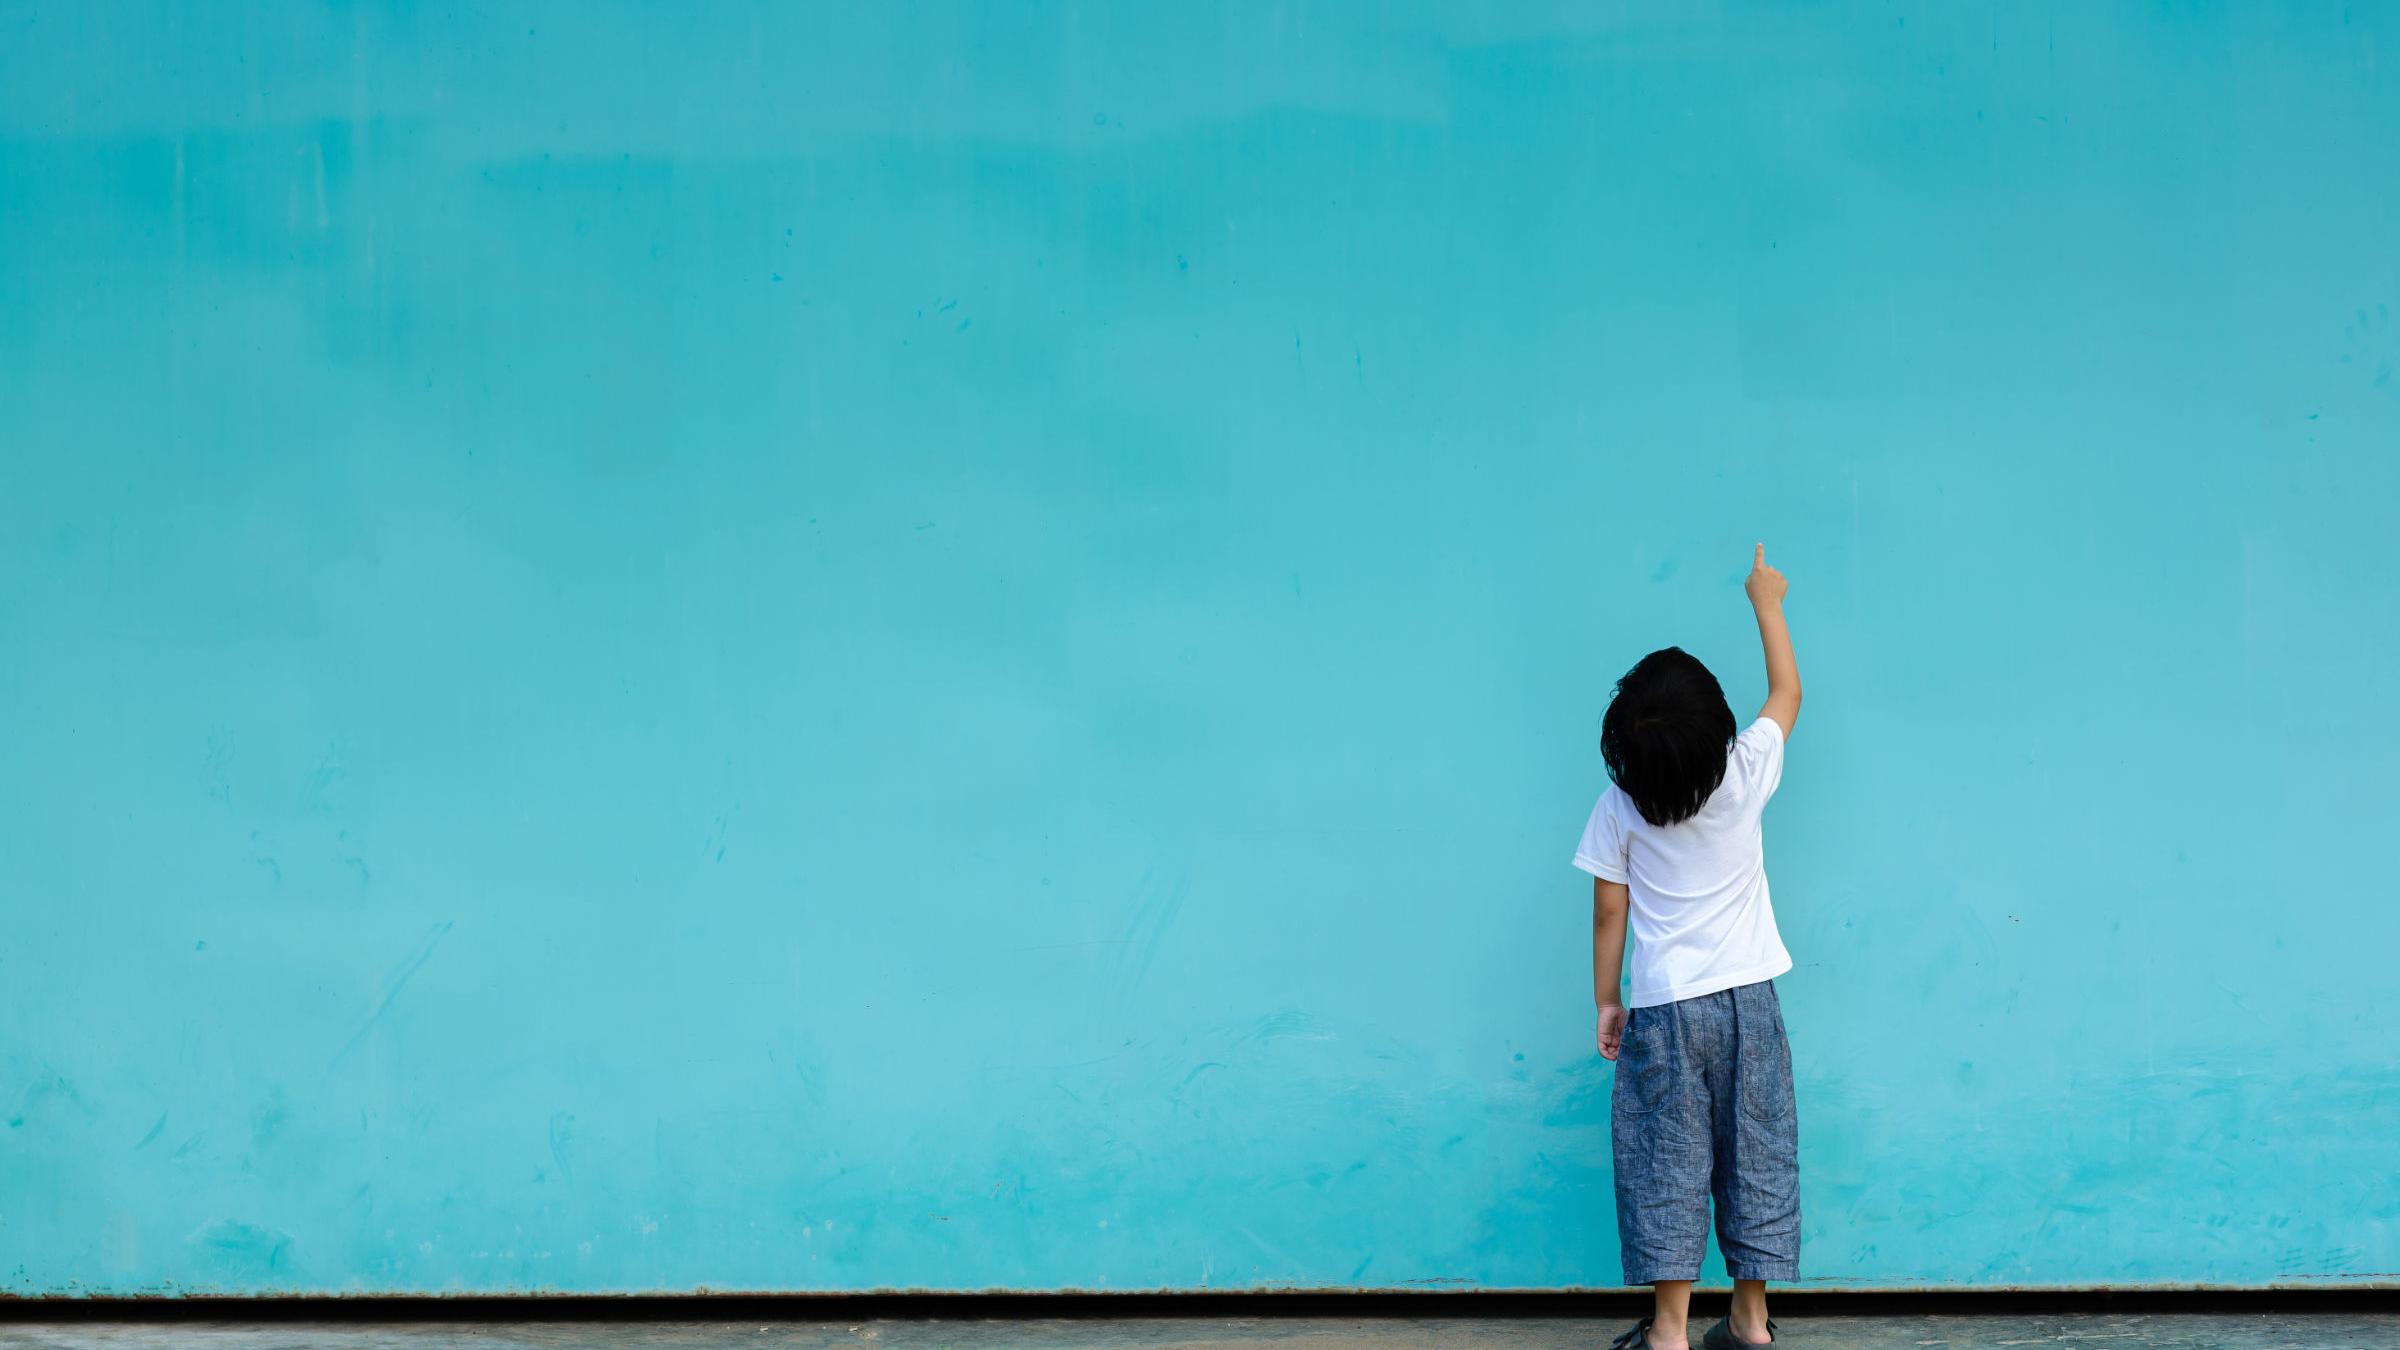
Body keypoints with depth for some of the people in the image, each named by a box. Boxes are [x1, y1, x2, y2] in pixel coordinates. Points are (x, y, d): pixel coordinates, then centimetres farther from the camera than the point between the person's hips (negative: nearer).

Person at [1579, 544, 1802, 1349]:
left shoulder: (1621, 806, -9)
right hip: (1748, 996, 1)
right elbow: (1787, 692, 10)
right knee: (1754, 1154, 9)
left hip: (1663, 1008, -1)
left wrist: (1606, 1002, 8)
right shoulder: (1743, 775, -7)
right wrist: (1766, 601, 22)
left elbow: (1609, 911, -3)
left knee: (1668, 1161, 3)